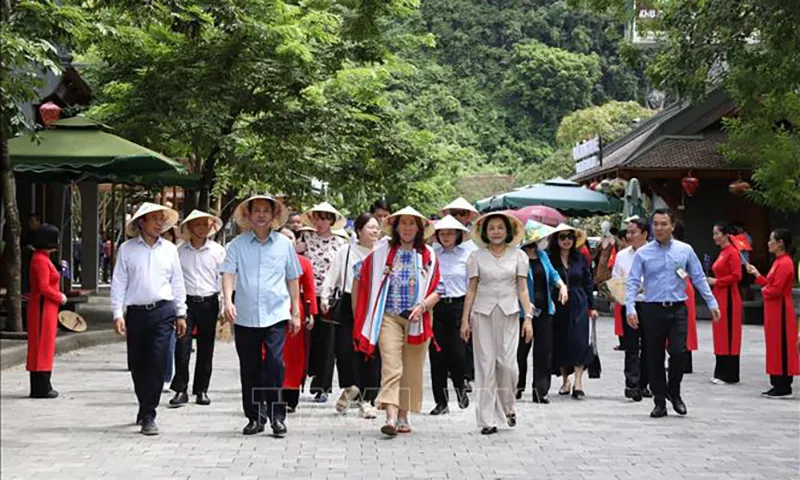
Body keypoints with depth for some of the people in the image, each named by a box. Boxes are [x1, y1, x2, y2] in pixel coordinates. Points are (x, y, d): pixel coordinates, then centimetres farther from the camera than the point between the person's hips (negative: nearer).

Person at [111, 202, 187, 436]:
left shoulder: (169, 249, 9)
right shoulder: (127, 249, 3)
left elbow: (177, 283, 14)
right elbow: (118, 283, 2)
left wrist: (181, 313, 12)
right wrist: (118, 314, -5)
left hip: (163, 312, 0)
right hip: (136, 312, 0)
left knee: (157, 363, -10)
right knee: (137, 365, 8)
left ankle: (148, 415, -6)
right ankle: (145, 407, 29)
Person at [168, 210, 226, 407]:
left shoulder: (218, 250, 4)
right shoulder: (180, 251, 4)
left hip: (209, 302, 1)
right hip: (186, 302, -1)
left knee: (206, 349, 7)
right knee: (182, 347, -9)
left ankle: (201, 390, 17)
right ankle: (180, 390, -2)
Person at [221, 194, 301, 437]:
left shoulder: (284, 244, 7)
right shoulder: (238, 244, 4)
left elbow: (292, 279, 13)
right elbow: (228, 273, -4)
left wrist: (296, 312, 11)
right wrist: (228, 301, -21)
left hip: (275, 315, -1)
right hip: (245, 316, 1)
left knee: (274, 365, -12)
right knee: (249, 369, 7)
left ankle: (277, 416, -3)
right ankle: (255, 417, 18)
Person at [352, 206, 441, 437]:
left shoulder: (428, 255, 8)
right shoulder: (381, 252, 5)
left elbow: (438, 289, 5)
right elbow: (360, 278, 12)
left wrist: (423, 306, -13)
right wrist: (359, 312, 9)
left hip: (417, 319, 2)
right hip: (389, 317, -2)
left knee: (411, 370, 6)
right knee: (391, 366, -15)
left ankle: (403, 416, 18)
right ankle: (391, 417, -25)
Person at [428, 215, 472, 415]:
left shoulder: (467, 254, 4)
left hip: (458, 305, -2)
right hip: (435, 307, 2)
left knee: (456, 352, -10)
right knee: (437, 354, 1)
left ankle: (460, 386, 22)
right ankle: (441, 402, 11)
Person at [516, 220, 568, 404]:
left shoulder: (543, 255, 11)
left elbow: (552, 273, 19)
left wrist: (562, 286, 0)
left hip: (544, 309, 6)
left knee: (544, 349, 1)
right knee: (521, 349, 4)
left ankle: (540, 391, 6)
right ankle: (518, 387, 21)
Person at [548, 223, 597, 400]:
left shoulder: (580, 258, 7)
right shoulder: (550, 259, 0)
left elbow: (588, 283, 11)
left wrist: (592, 306, 10)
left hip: (578, 305, 1)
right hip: (558, 306, -1)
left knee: (579, 341, -9)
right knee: (560, 342, 5)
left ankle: (578, 382, -10)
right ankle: (565, 381, 19)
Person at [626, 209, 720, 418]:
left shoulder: (685, 250, 6)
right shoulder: (643, 253, 2)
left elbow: (699, 278, 10)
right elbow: (632, 282, -2)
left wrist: (712, 303, 6)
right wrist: (630, 308, -13)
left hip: (678, 309, 0)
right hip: (653, 310, 0)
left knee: (678, 352, -12)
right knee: (655, 358, 4)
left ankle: (674, 392, 13)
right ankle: (660, 402, 16)